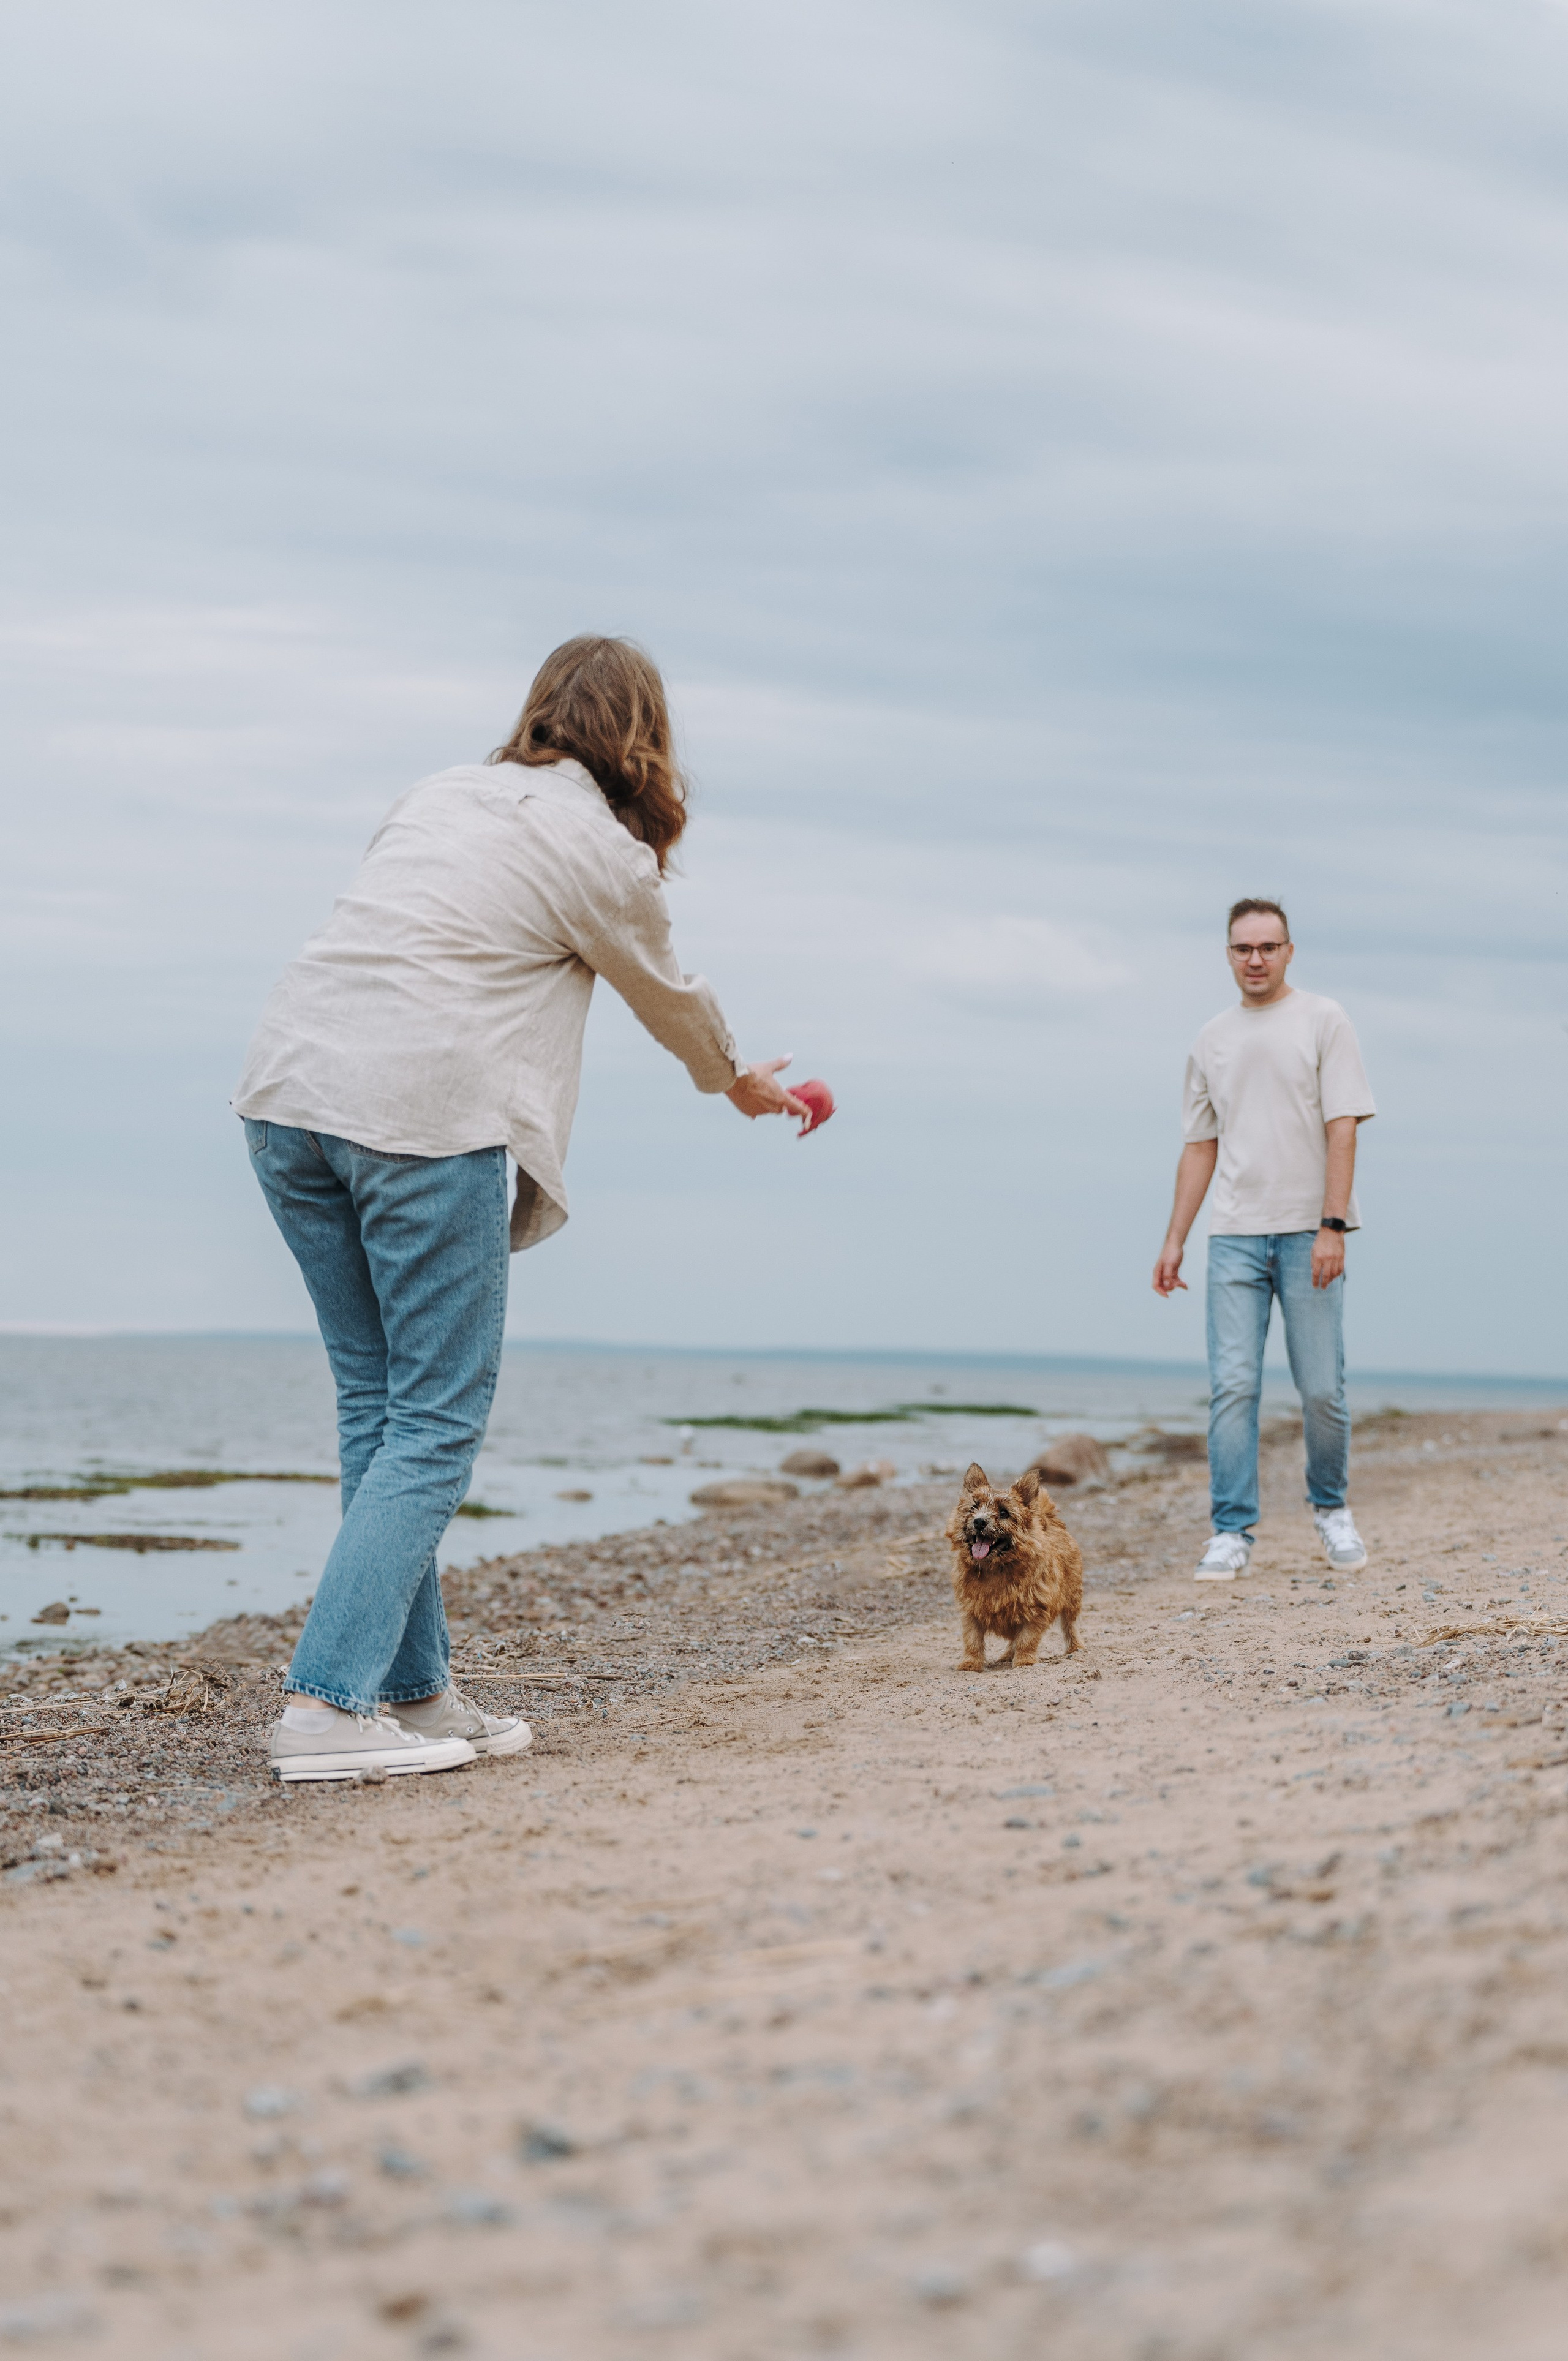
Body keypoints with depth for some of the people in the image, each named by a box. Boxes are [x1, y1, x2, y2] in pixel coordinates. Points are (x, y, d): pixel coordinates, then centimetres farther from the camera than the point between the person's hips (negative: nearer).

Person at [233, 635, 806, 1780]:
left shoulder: (441, 794, 19)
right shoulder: (603, 852, 1)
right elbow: (672, 998, 16)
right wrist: (738, 1078, 36)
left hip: (289, 1089, 7)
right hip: (424, 1111, -7)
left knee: (377, 1402, 13)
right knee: (438, 1420, -2)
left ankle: (415, 1693, 16)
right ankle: (327, 1707, -11)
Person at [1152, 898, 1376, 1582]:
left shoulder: (1324, 1021, 1)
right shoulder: (1212, 1039, 14)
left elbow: (1342, 1128, -6)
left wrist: (1332, 1226, -15)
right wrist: (1174, 1240, 12)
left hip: (1308, 1233, -3)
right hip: (1234, 1236, 3)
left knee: (1322, 1389, -1)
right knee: (1232, 1385, -4)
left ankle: (1331, 1508, 22)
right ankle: (1232, 1533, -2)